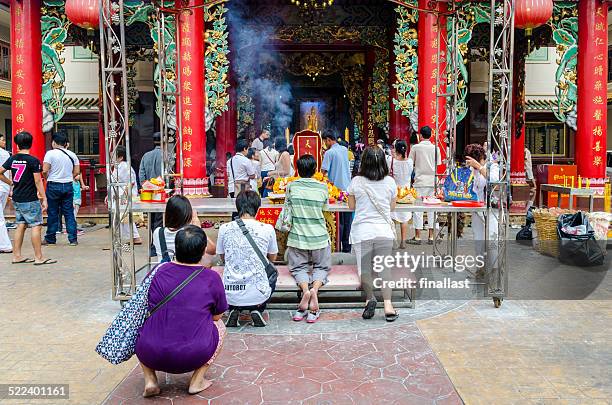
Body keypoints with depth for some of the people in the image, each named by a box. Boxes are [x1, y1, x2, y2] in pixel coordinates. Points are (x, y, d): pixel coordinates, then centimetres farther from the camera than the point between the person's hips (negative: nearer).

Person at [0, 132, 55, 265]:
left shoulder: (12, 159, 6)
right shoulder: (33, 161, -12)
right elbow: (38, 181, -13)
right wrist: (44, 199, -10)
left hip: (16, 199, 7)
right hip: (30, 199, -7)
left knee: (21, 226, 14)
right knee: (36, 226, -3)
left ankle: (17, 256, 17)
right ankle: (39, 257, -3)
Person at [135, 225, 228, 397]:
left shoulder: (160, 271, 1)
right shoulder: (212, 278, -3)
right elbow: (217, 316, 10)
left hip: (153, 356, 2)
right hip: (195, 356, -1)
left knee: (144, 323, 33)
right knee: (220, 325, 27)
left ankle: (150, 380, 15)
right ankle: (197, 381, 14)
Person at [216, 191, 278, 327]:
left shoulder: (224, 228, -3)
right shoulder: (267, 229, -5)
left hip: (231, 295, 1)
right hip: (257, 295, -1)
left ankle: (234, 310, 10)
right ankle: (257, 310, 10)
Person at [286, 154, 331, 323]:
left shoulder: (291, 186, -4)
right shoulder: (323, 188, -4)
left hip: (297, 238, 0)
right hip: (319, 237, 0)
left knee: (298, 268, 16)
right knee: (321, 267, 17)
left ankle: (305, 289, -16)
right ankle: (315, 288, -15)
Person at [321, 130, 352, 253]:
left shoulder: (329, 152, -11)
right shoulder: (345, 149, 9)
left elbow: (324, 171, -16)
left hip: (336, 188, -6)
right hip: (347, 187, 6)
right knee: (347, 219, 9)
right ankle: (347, 246, 15)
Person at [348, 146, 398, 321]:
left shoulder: (356, 182, -5)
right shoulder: (390, 182, -1)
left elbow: (351, 206, 9)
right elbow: (392, 206, 12)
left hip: (362, 232, -1)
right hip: (384, 230, 2)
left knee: (365, 268, 11)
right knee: (384, 268, 8)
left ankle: (370, 298, -2)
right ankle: (388, 304, 3)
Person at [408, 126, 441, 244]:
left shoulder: (415, 147, -4)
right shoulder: (435, 148, 3)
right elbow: (438, 165, 7)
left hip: (420, 181, -3)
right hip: (432, 181, 3)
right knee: (431, 208, 7)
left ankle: (417, 237, 3)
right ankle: (431, 237, 9)